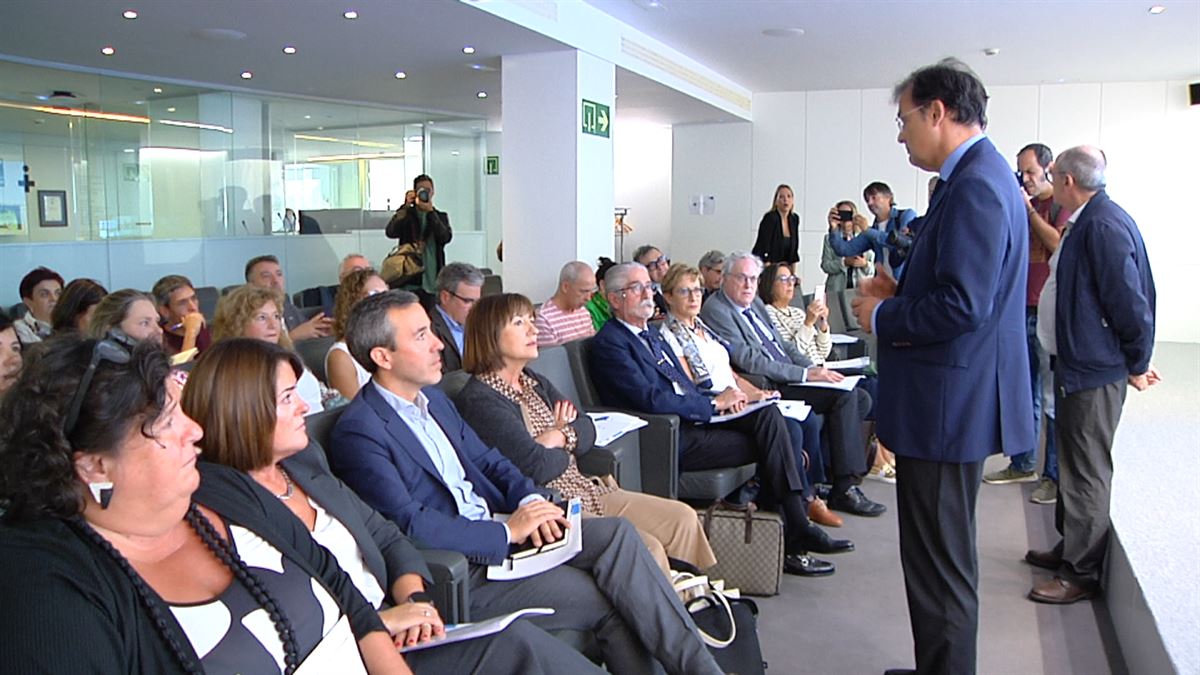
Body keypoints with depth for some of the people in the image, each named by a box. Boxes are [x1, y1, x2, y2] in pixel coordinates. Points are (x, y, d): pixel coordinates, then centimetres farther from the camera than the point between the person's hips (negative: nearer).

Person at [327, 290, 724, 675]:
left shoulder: (433, 398, 14)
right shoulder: (358, 433, -13)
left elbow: (487, 460, 17)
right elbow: (411, 526, -20)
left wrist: (529, 500, -4)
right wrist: (507, 532, -18)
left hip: (500, 530, 7)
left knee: (616, 533, -14)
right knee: (607, 600, -17)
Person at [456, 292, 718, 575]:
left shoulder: (534, 382, 16)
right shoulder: (479, 400, -14)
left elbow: (587, 429, 11)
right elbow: (537, 467, -22)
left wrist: (559, 437, -11)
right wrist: (567, 447, -1)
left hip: (586, 490, 9)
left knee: (683, 518, 2)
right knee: (647, 549, -21)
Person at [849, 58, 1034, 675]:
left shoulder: (975, 185, -19)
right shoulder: (980, 176, 14)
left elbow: (962, 304, -27)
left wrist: (883, 318, -13)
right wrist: (899, 292, 7)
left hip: (947, 407, -11)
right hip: (954, 400, 11)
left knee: (939, 562, 1)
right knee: (942, 556, 22)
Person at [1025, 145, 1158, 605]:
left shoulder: (1103, 225, -20)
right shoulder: (1085, 222, 12)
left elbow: (1131, 302, -20)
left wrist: (1137, 366, -9)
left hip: (1094, 371, -10)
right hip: (1075, 364, 10)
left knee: (1087, 472, -1)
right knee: (1073, 463, 20)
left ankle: (1081, 574, 9)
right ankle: (1070, 548, 34)